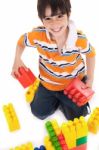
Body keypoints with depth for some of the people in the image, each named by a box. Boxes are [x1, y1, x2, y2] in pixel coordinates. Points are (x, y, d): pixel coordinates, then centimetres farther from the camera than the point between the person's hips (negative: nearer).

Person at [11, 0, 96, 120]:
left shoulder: (79, 39, -30)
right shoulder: (37, 35, -30)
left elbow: (90, 54, -7)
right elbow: (21, 41, -6)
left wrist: (90, 80, -7)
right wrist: (17, 60, -19)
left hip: (74, 83, -1)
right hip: (48, 83, 1)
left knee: (78, 115, 11)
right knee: (40, 113, 15)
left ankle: (62, 98, 36)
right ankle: (55, 97, 40)